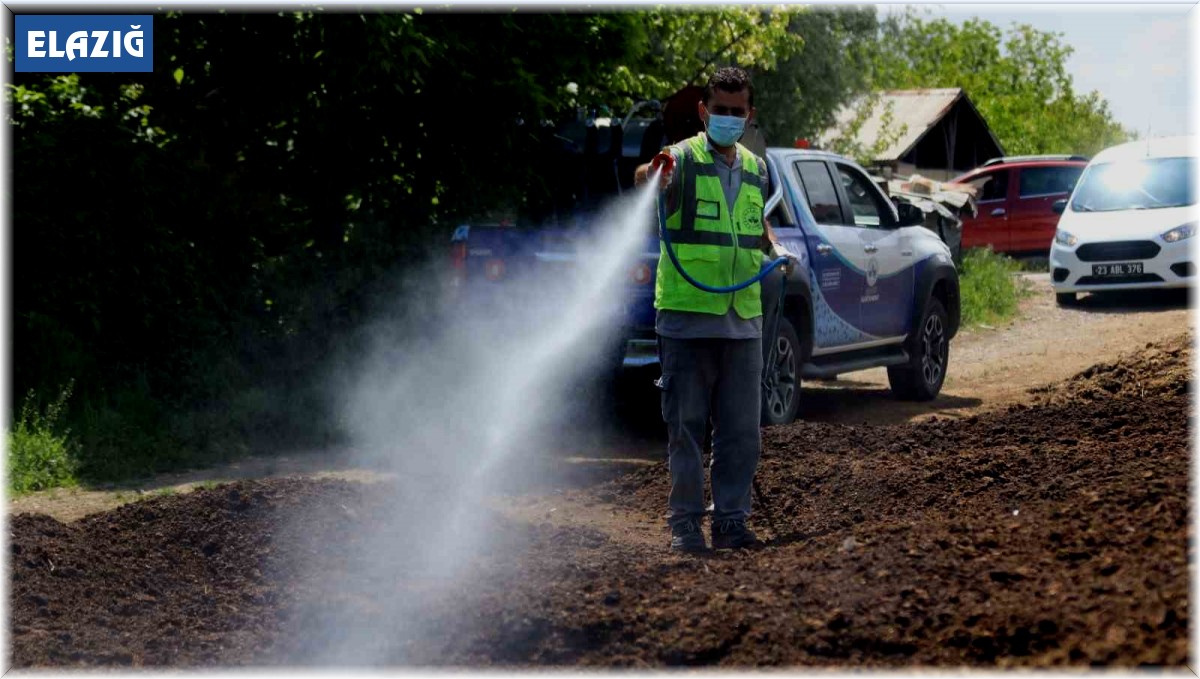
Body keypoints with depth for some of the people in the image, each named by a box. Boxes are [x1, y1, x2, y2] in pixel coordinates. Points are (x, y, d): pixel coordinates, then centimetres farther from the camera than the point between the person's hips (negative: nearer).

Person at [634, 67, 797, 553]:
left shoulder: (755, 169, 14)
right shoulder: (684, 159, -5)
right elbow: (647, 177, -28)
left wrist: (774, 246, 11)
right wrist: (652, 177, -51)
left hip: (743, 318, 5)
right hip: (686, 316, -5)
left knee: (741, 430, 6)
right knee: (686, 426, 0)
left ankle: (732, 520, 14)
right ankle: (685, 522, 8)